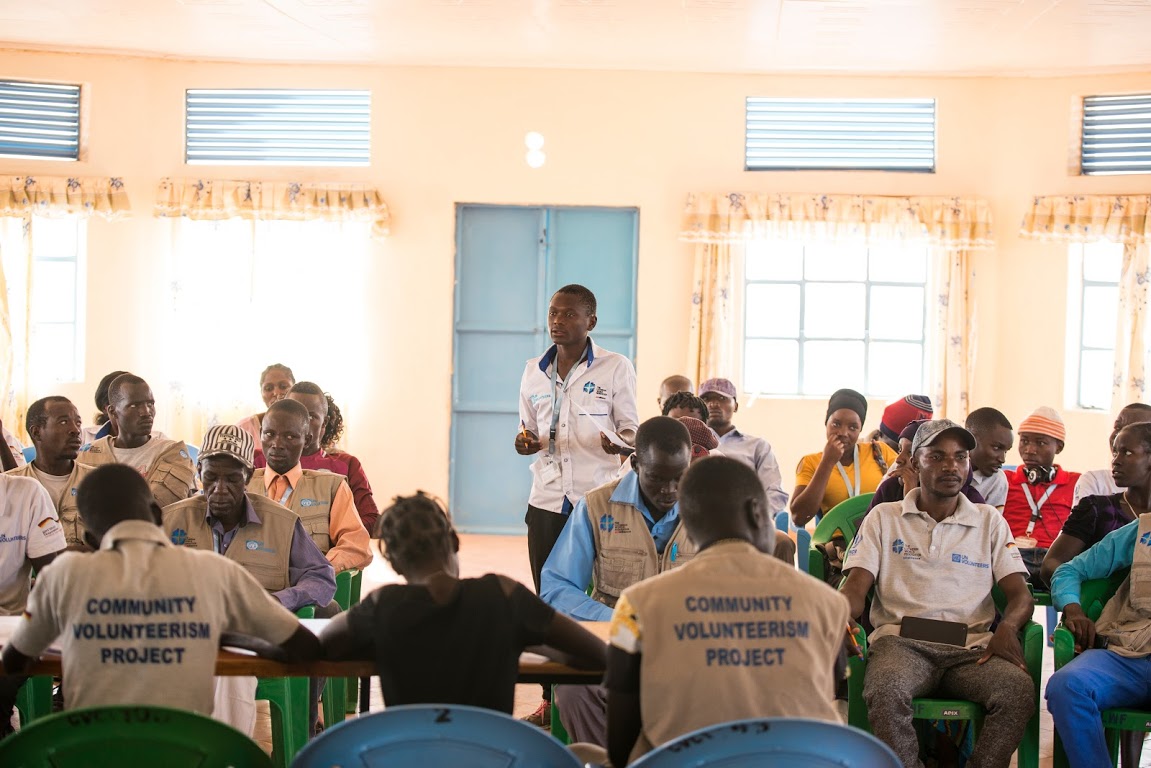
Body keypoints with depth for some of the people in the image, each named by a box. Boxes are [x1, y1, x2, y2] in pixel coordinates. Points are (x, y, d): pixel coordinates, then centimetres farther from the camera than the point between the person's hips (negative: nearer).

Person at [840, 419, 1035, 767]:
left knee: (1019, 688, -32)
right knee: (885, 691, -37)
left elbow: (1020, 594, 12)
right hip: (902, 641, -1)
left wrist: (1007, 626, -13)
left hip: (972, 646, 2)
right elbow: (856, 586, 8)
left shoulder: (989, 521, 21)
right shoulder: (884, 518, 17)